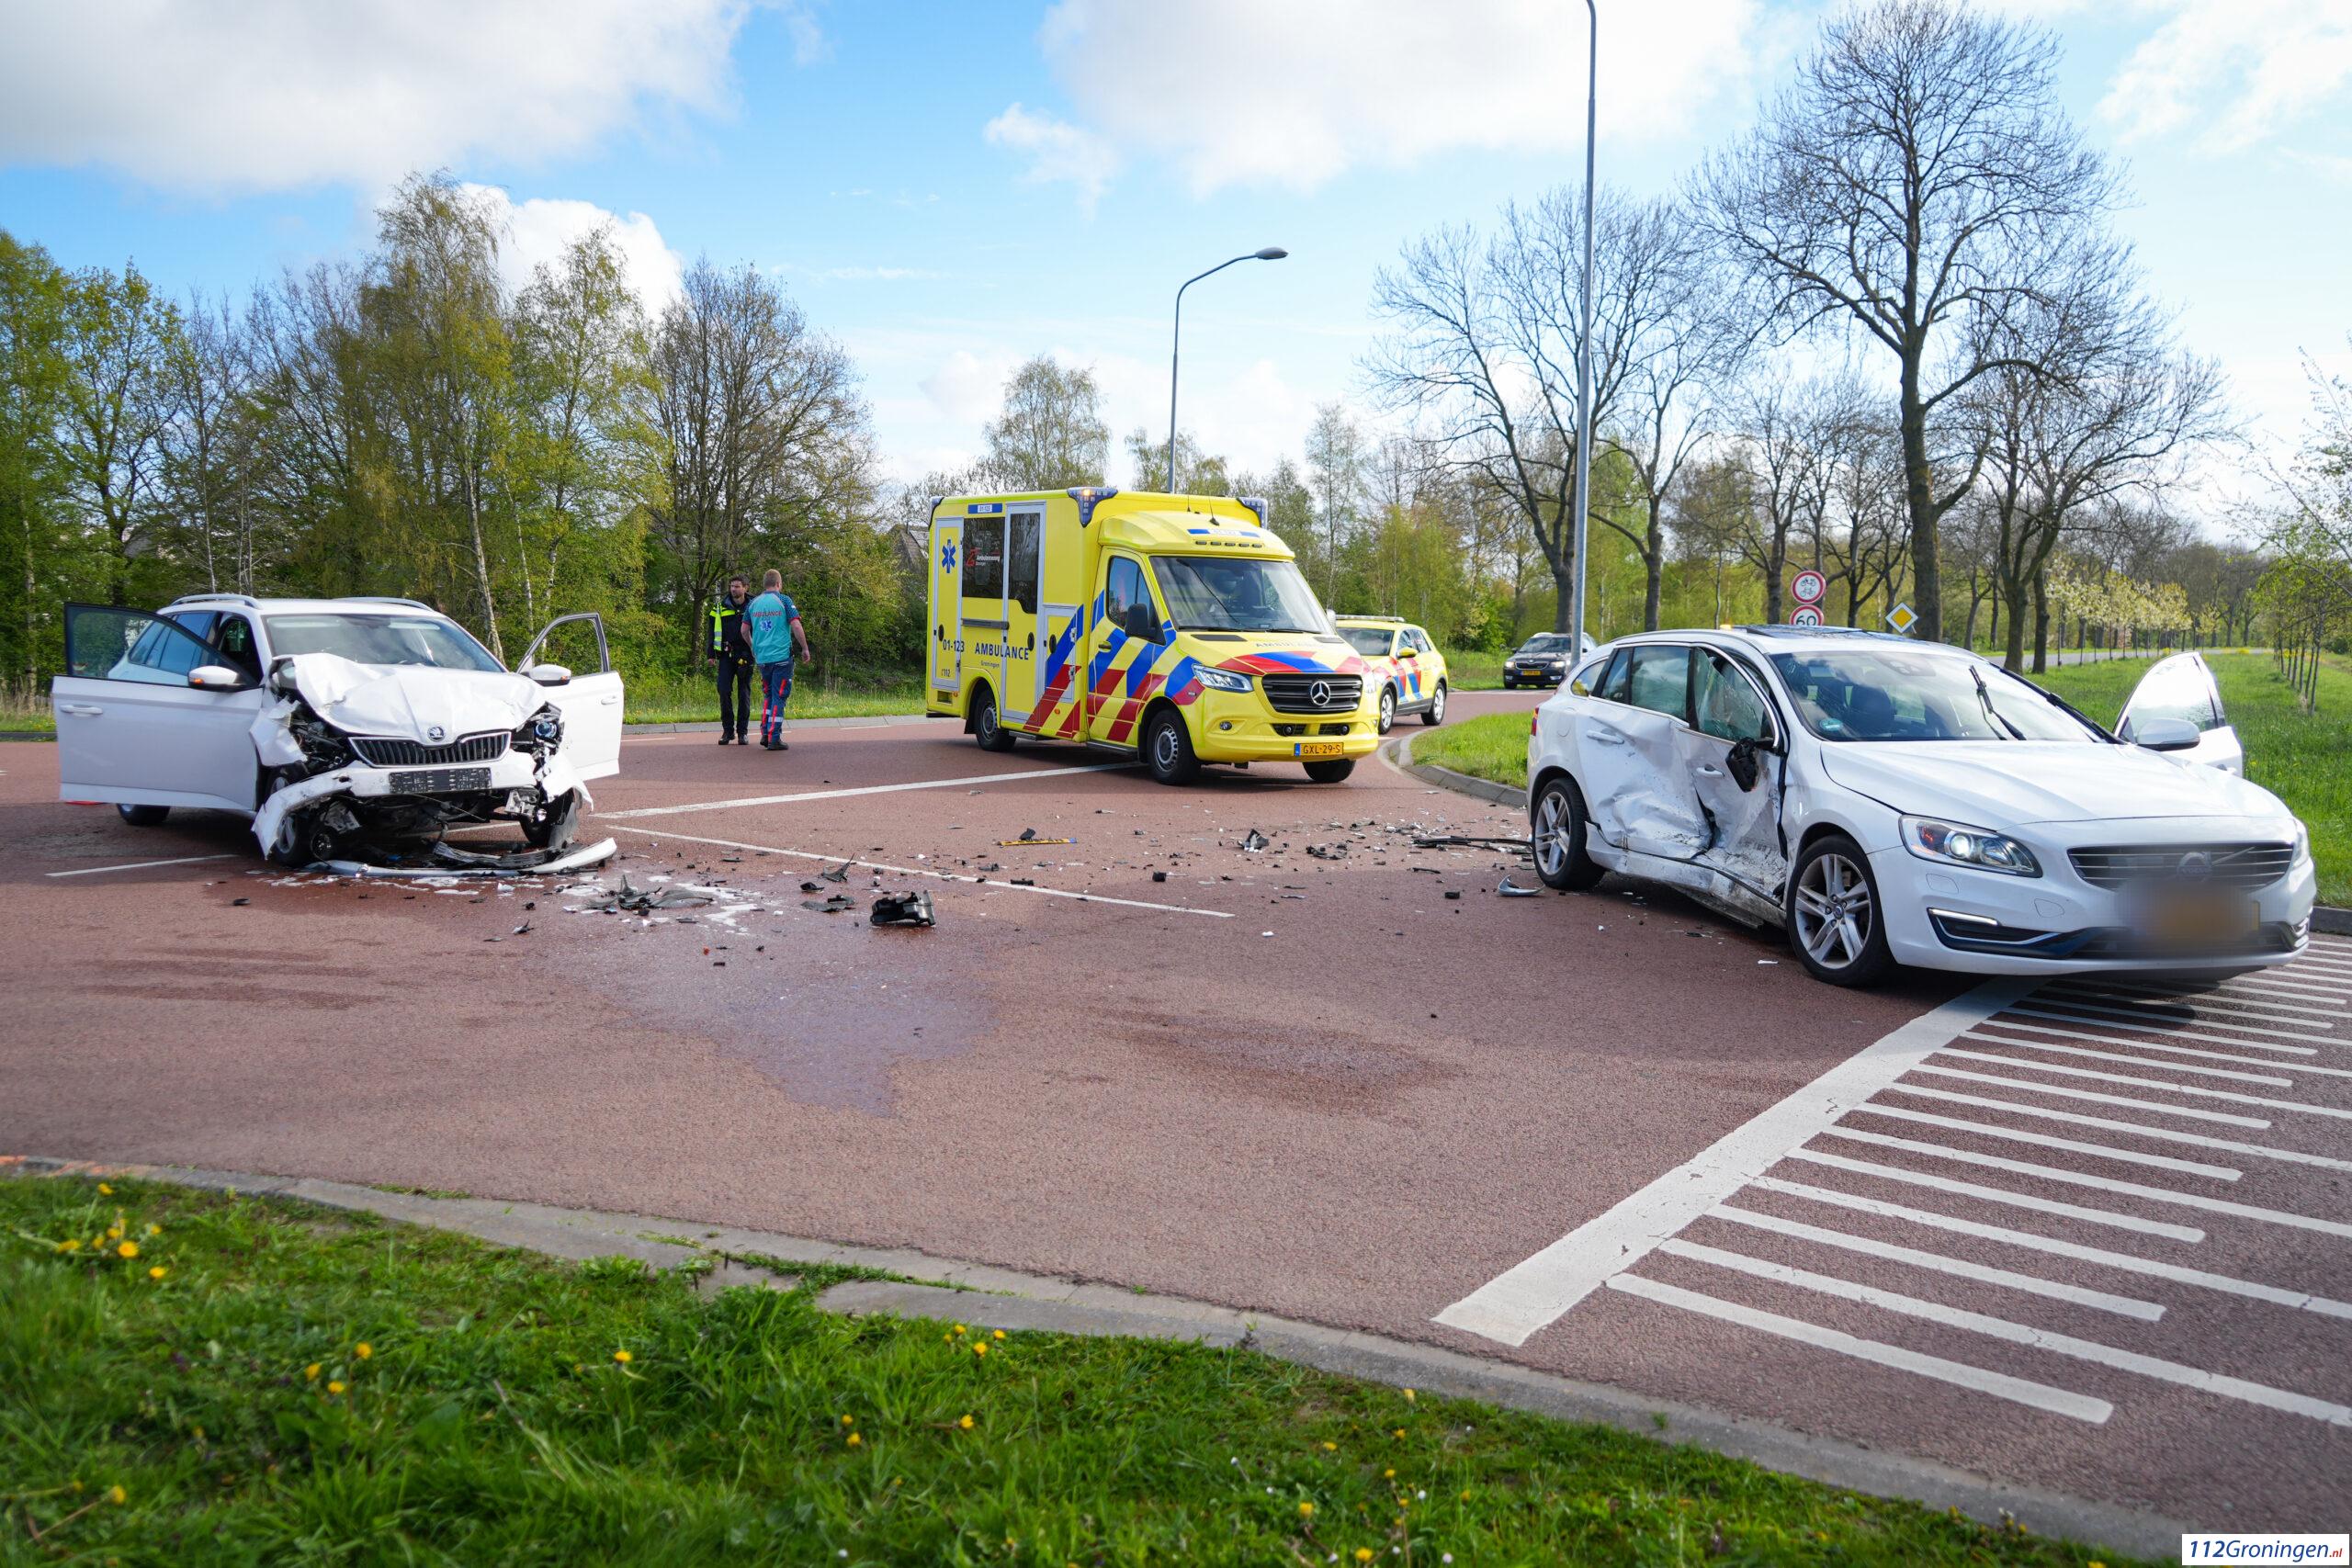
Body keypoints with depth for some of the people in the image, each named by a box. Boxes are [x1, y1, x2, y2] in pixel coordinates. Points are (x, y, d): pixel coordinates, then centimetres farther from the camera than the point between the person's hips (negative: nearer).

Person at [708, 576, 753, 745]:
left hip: (745, 656, -1)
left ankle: (743, 732, 8)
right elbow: (713, 631, 10)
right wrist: (712, 653, 4)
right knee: (724, 691, -7)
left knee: (744, 693, 2)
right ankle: (728, 730, 3)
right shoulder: (720, 607, 7)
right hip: (726, 655, 1)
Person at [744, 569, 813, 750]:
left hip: (762, 658, 5)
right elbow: (796, 626, -11)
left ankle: (764, 734, 13)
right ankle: (774, 739, -3)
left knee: (768, 695, 19)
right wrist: (805, 649, -1)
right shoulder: (783, 601, -5)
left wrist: (753, 648, 27)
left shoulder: (753, 603, 8)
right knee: (779, 697, -1)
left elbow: (744, 630, 12)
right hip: (782, 656, -4)